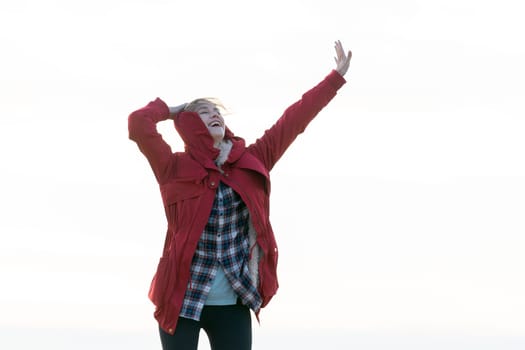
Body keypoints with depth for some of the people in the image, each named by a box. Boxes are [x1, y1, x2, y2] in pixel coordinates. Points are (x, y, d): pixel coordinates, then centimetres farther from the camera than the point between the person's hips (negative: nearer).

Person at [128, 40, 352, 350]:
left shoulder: (251, 164, 6)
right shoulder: (177, 169, -3)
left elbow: (294, 120, 10)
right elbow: (139, 123, -15)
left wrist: (337, 76, 14)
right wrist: (171, 110, 5)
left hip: (233, 304, 3)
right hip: (181, 300, -3)